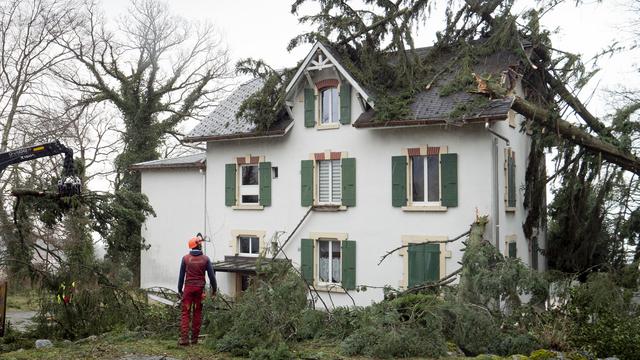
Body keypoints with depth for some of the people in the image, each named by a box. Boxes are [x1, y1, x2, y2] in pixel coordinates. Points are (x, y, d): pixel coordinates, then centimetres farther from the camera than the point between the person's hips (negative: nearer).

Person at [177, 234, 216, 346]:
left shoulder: (185, 258, -2)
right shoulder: (205, 259, -2)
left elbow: (181, 275, 2)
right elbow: (211, 275, 0)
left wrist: (180, 290, 10)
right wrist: (214, 289, 9)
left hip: (188, 287, 0)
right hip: (200, 288, 0)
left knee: (186, 313, 1)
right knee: (197, 313, 9)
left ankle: (184, 338, -9)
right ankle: (194, 338, 12)